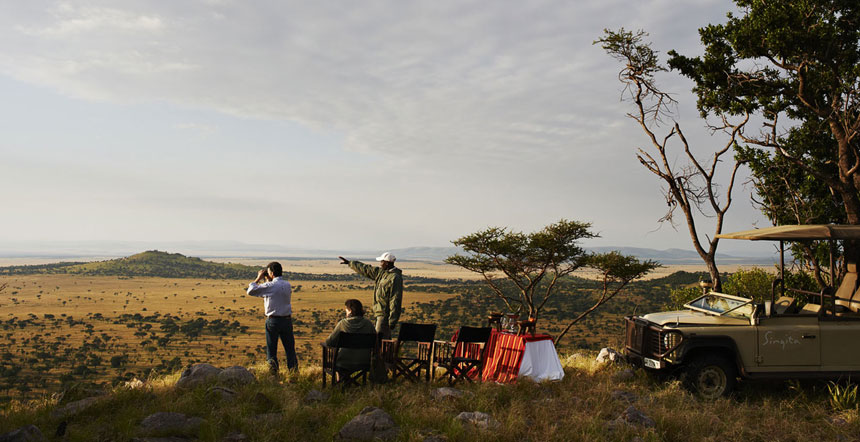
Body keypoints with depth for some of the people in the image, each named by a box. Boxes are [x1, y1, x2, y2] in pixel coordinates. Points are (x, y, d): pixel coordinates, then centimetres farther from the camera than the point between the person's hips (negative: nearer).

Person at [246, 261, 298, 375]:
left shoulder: (269, 286, -14)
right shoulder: (287, 285, 4)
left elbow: (250, 291, -6)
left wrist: (258, 278, 4)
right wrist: (268, 280, 17)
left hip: (273, 320, -4)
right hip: (287, 319, 4)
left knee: (271, 348, 7)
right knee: (290, 348, 11)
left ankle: (273, 372, 0)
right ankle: (294, 371, 11)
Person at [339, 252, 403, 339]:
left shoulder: (395, 278, -18)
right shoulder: (381, 272, 10)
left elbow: (395, 300, -21)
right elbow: (365, 269, 23)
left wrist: (392, 321, -23)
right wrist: (349, 263, 28)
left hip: (385, 314, -9)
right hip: (381, 313, 9)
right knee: (385, 339, 13)